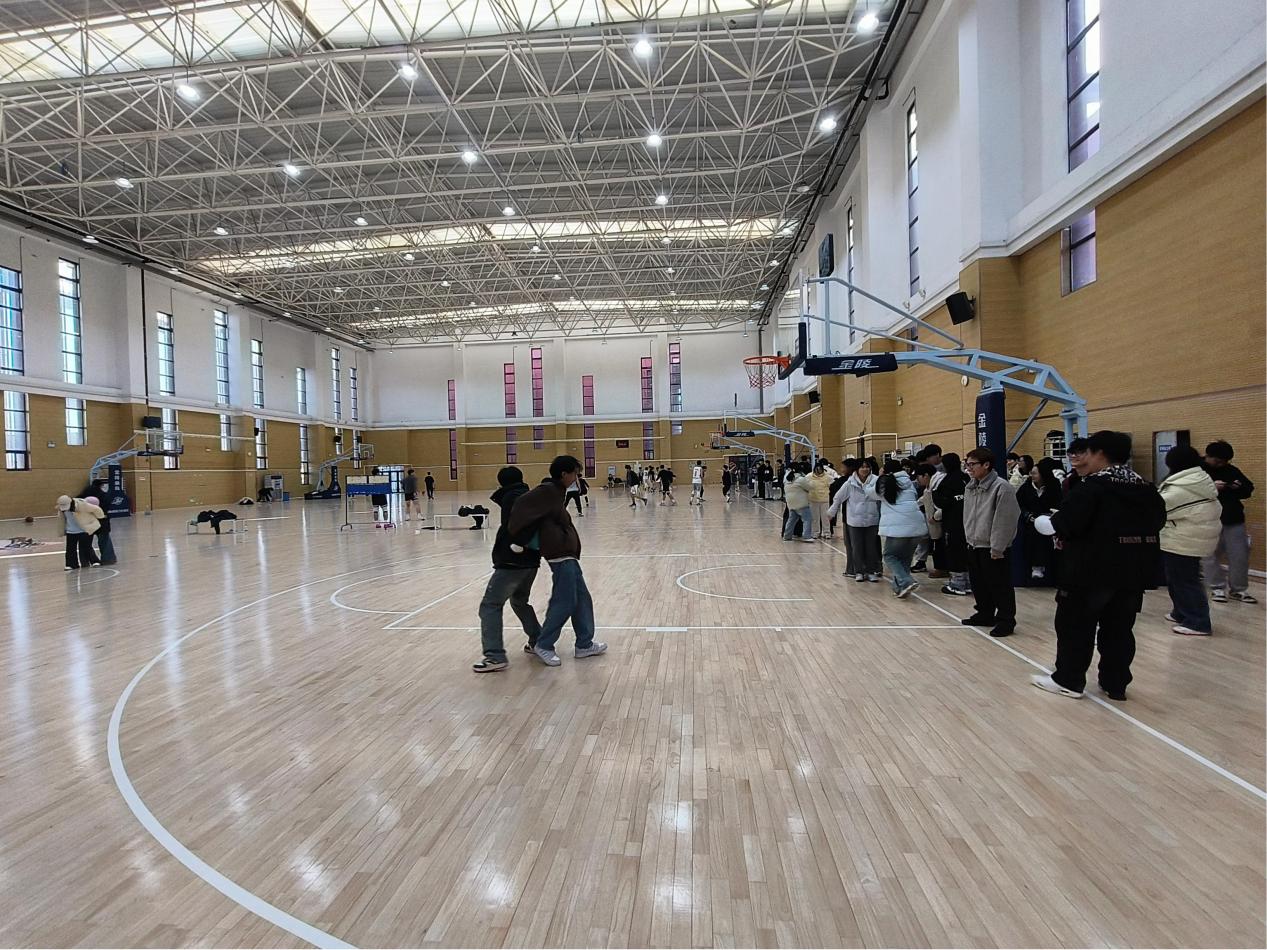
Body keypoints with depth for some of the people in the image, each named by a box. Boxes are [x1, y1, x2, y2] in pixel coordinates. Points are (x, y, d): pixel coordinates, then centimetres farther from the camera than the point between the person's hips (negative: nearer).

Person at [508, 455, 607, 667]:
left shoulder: (555, 491, 14)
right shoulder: (548, 491, -14)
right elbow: (521, 507, -19)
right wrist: (518, 538, -12)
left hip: (567, 553, 10)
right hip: (560, 554, -10)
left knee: (582, 599, 13)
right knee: (565, 602, -4)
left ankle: (584, 645, 22)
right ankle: (543, 646, 10)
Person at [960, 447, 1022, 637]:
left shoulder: (1001, 487, -17)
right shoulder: (970, 487, 9)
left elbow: (1004, 521, -19)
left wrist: (997, 548, -19)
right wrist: (969, 538, 13)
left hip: (994, 548, -8)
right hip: (974, 546, 8)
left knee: (1000, 586, 2)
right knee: (979, 584, 18)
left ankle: (1006, 621, 13)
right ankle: (985, 614, 32)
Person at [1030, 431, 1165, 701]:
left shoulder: (1093, 486, -15)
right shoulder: (1145, 489, 8)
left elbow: (1066, 523, -21)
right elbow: (1157, 522, 17)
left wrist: (1046, 522, -2)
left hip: (1092, 569, -7)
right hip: (1134, 570, 7)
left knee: (1075, 625, 6)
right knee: (1119, 628, 13)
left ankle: (1069, 681, 13)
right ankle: (1116, 684, 20)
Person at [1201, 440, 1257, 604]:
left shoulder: (1232, 470, 8)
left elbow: (1249, 488, 13)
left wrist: (1239, 487, -9)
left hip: (1234, 520, 4)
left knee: (1240, 556, 7)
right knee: (1210, 556, 2)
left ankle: (1238, 589, 19)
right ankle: (1217, 588, 15)